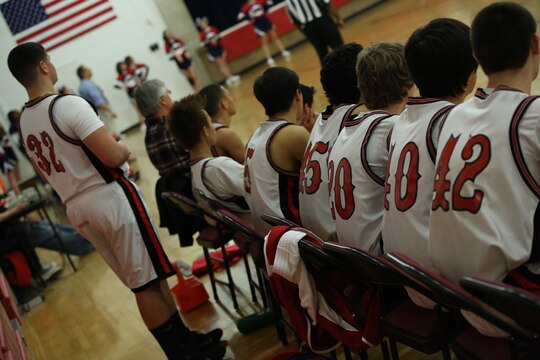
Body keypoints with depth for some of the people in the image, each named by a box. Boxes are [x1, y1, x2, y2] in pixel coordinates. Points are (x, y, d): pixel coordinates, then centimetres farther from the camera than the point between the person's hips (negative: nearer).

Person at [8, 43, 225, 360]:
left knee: (143, 280, 16)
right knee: (148, 282, 1)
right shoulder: (69, 104, -17)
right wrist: (124, 149, -2)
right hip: (110, 197, -8)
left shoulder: (24, 121, 9)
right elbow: (114, 156, -23)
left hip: (77, 208, 8)